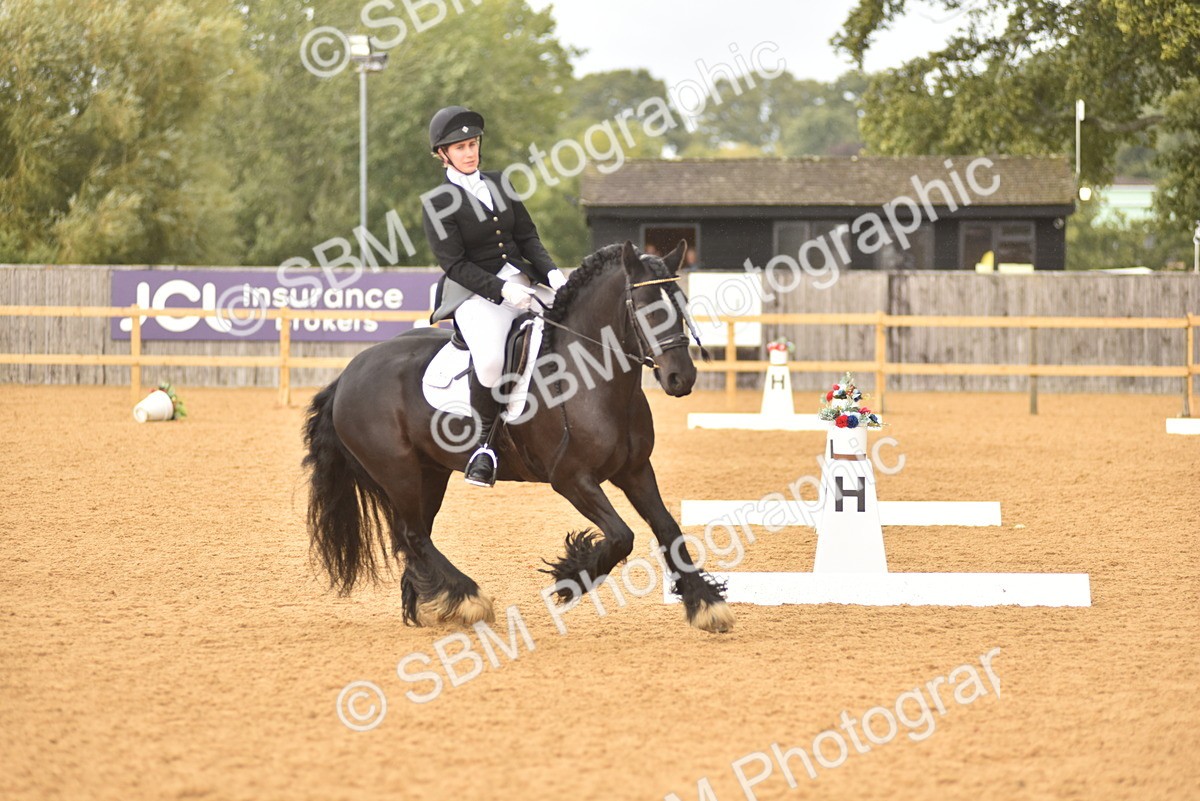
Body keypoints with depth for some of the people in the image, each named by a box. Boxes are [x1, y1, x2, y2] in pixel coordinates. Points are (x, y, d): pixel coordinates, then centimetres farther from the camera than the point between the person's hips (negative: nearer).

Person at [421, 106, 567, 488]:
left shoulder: (498, 184, 13)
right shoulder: (438, 203, -4)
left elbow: (528, 237, 13)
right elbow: (454, 264, -10)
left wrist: (550, 272, -6)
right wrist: (501, 291, -21)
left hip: (525, 282, 7)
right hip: (478, 296, -6)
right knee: (490, 359, -36)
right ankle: (483, 440, -15)